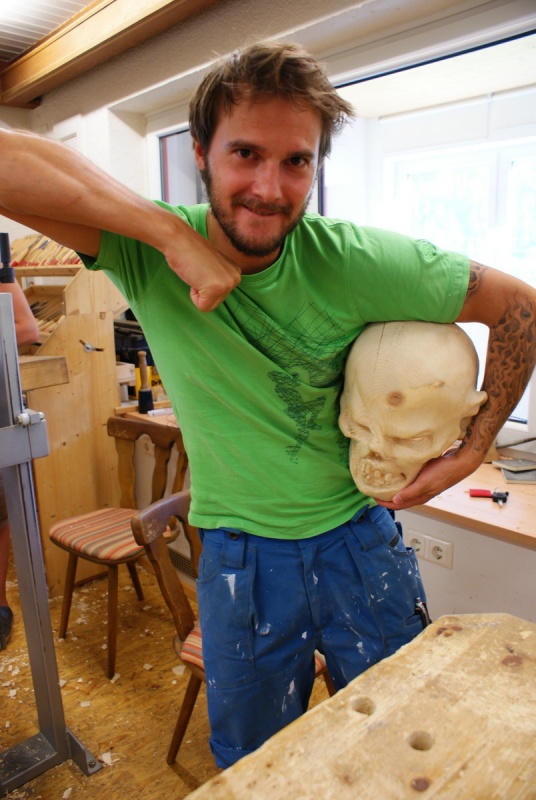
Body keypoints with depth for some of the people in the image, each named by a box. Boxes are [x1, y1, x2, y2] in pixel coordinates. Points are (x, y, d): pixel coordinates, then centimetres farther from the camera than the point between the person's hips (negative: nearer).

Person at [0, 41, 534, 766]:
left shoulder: (354, 261, -18)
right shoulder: (147, 251, -15)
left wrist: (471, 452, -8)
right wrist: (170, 231, -34)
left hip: (361, 540, 1)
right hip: (239, 557, 0)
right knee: (253, 763, 23)